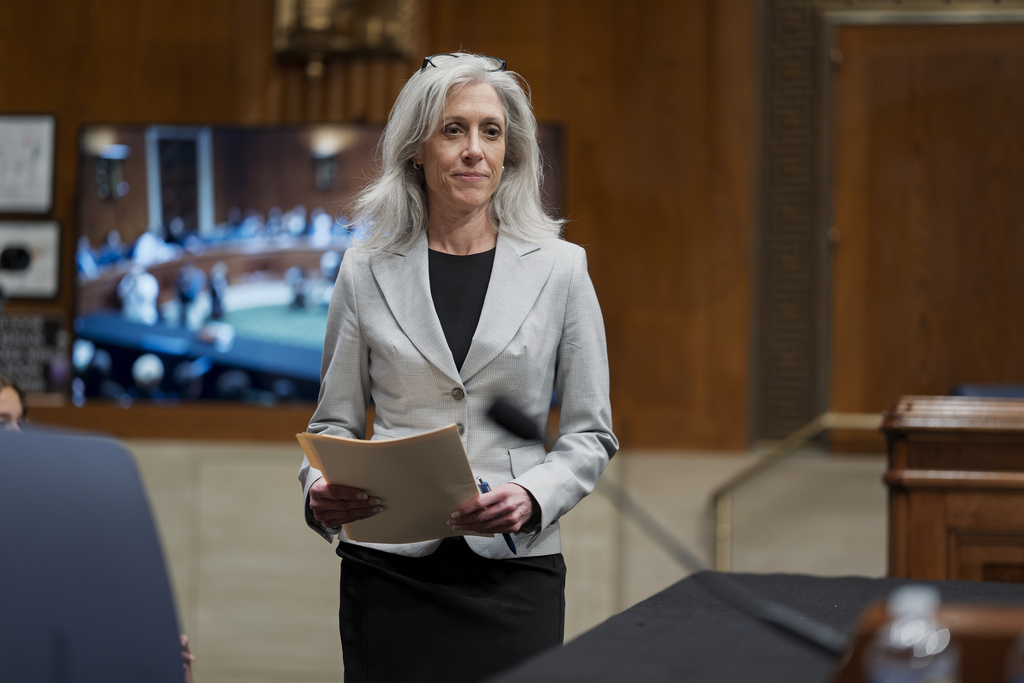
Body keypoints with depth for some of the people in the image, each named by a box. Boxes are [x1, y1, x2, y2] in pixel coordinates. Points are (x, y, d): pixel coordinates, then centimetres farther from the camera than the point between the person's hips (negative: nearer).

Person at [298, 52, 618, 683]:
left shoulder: (560, 269, 3)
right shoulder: (366, 272, 5)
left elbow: (591, 434, 4)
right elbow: (336, 422, 10)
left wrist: (531, 498, -14)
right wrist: (322, 492, -10)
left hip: (515, 567, 0)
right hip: (389, 572, 0)